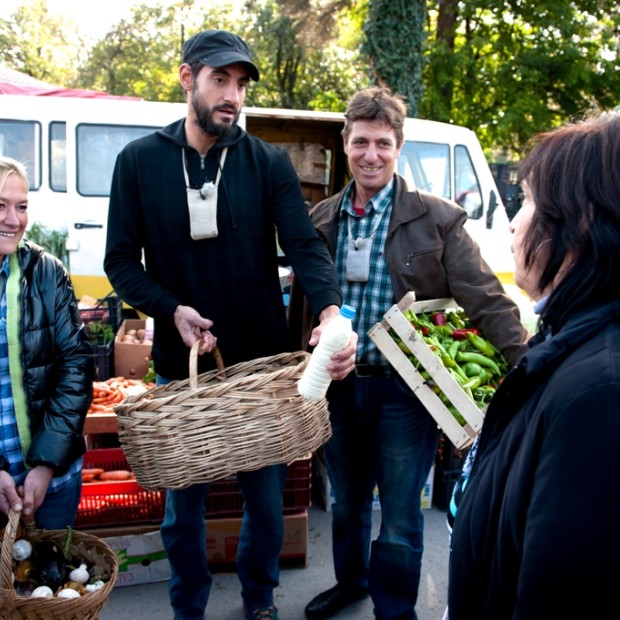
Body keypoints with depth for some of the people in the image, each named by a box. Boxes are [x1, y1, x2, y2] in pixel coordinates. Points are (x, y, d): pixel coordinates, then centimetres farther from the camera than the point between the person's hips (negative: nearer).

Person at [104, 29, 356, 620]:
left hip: (263, 361, 0)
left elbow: (305, 246, -11)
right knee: (183, 506, 14)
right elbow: (121, 261, -1)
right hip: (180, 364, 0)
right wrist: (172, 310, -18)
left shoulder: (269, 162, -2)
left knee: (266, 498, 14)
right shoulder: (139, 161, -1)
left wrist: (331, 310, -31)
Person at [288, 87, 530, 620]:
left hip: (403, 389, -4)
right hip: (336, 385, 4)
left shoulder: (436, 219, -9)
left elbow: (487, 302, -12)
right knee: (347, 501, 23)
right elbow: (301, 304, 10)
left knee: (400, 516, 8)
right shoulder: (322, 219, 3)